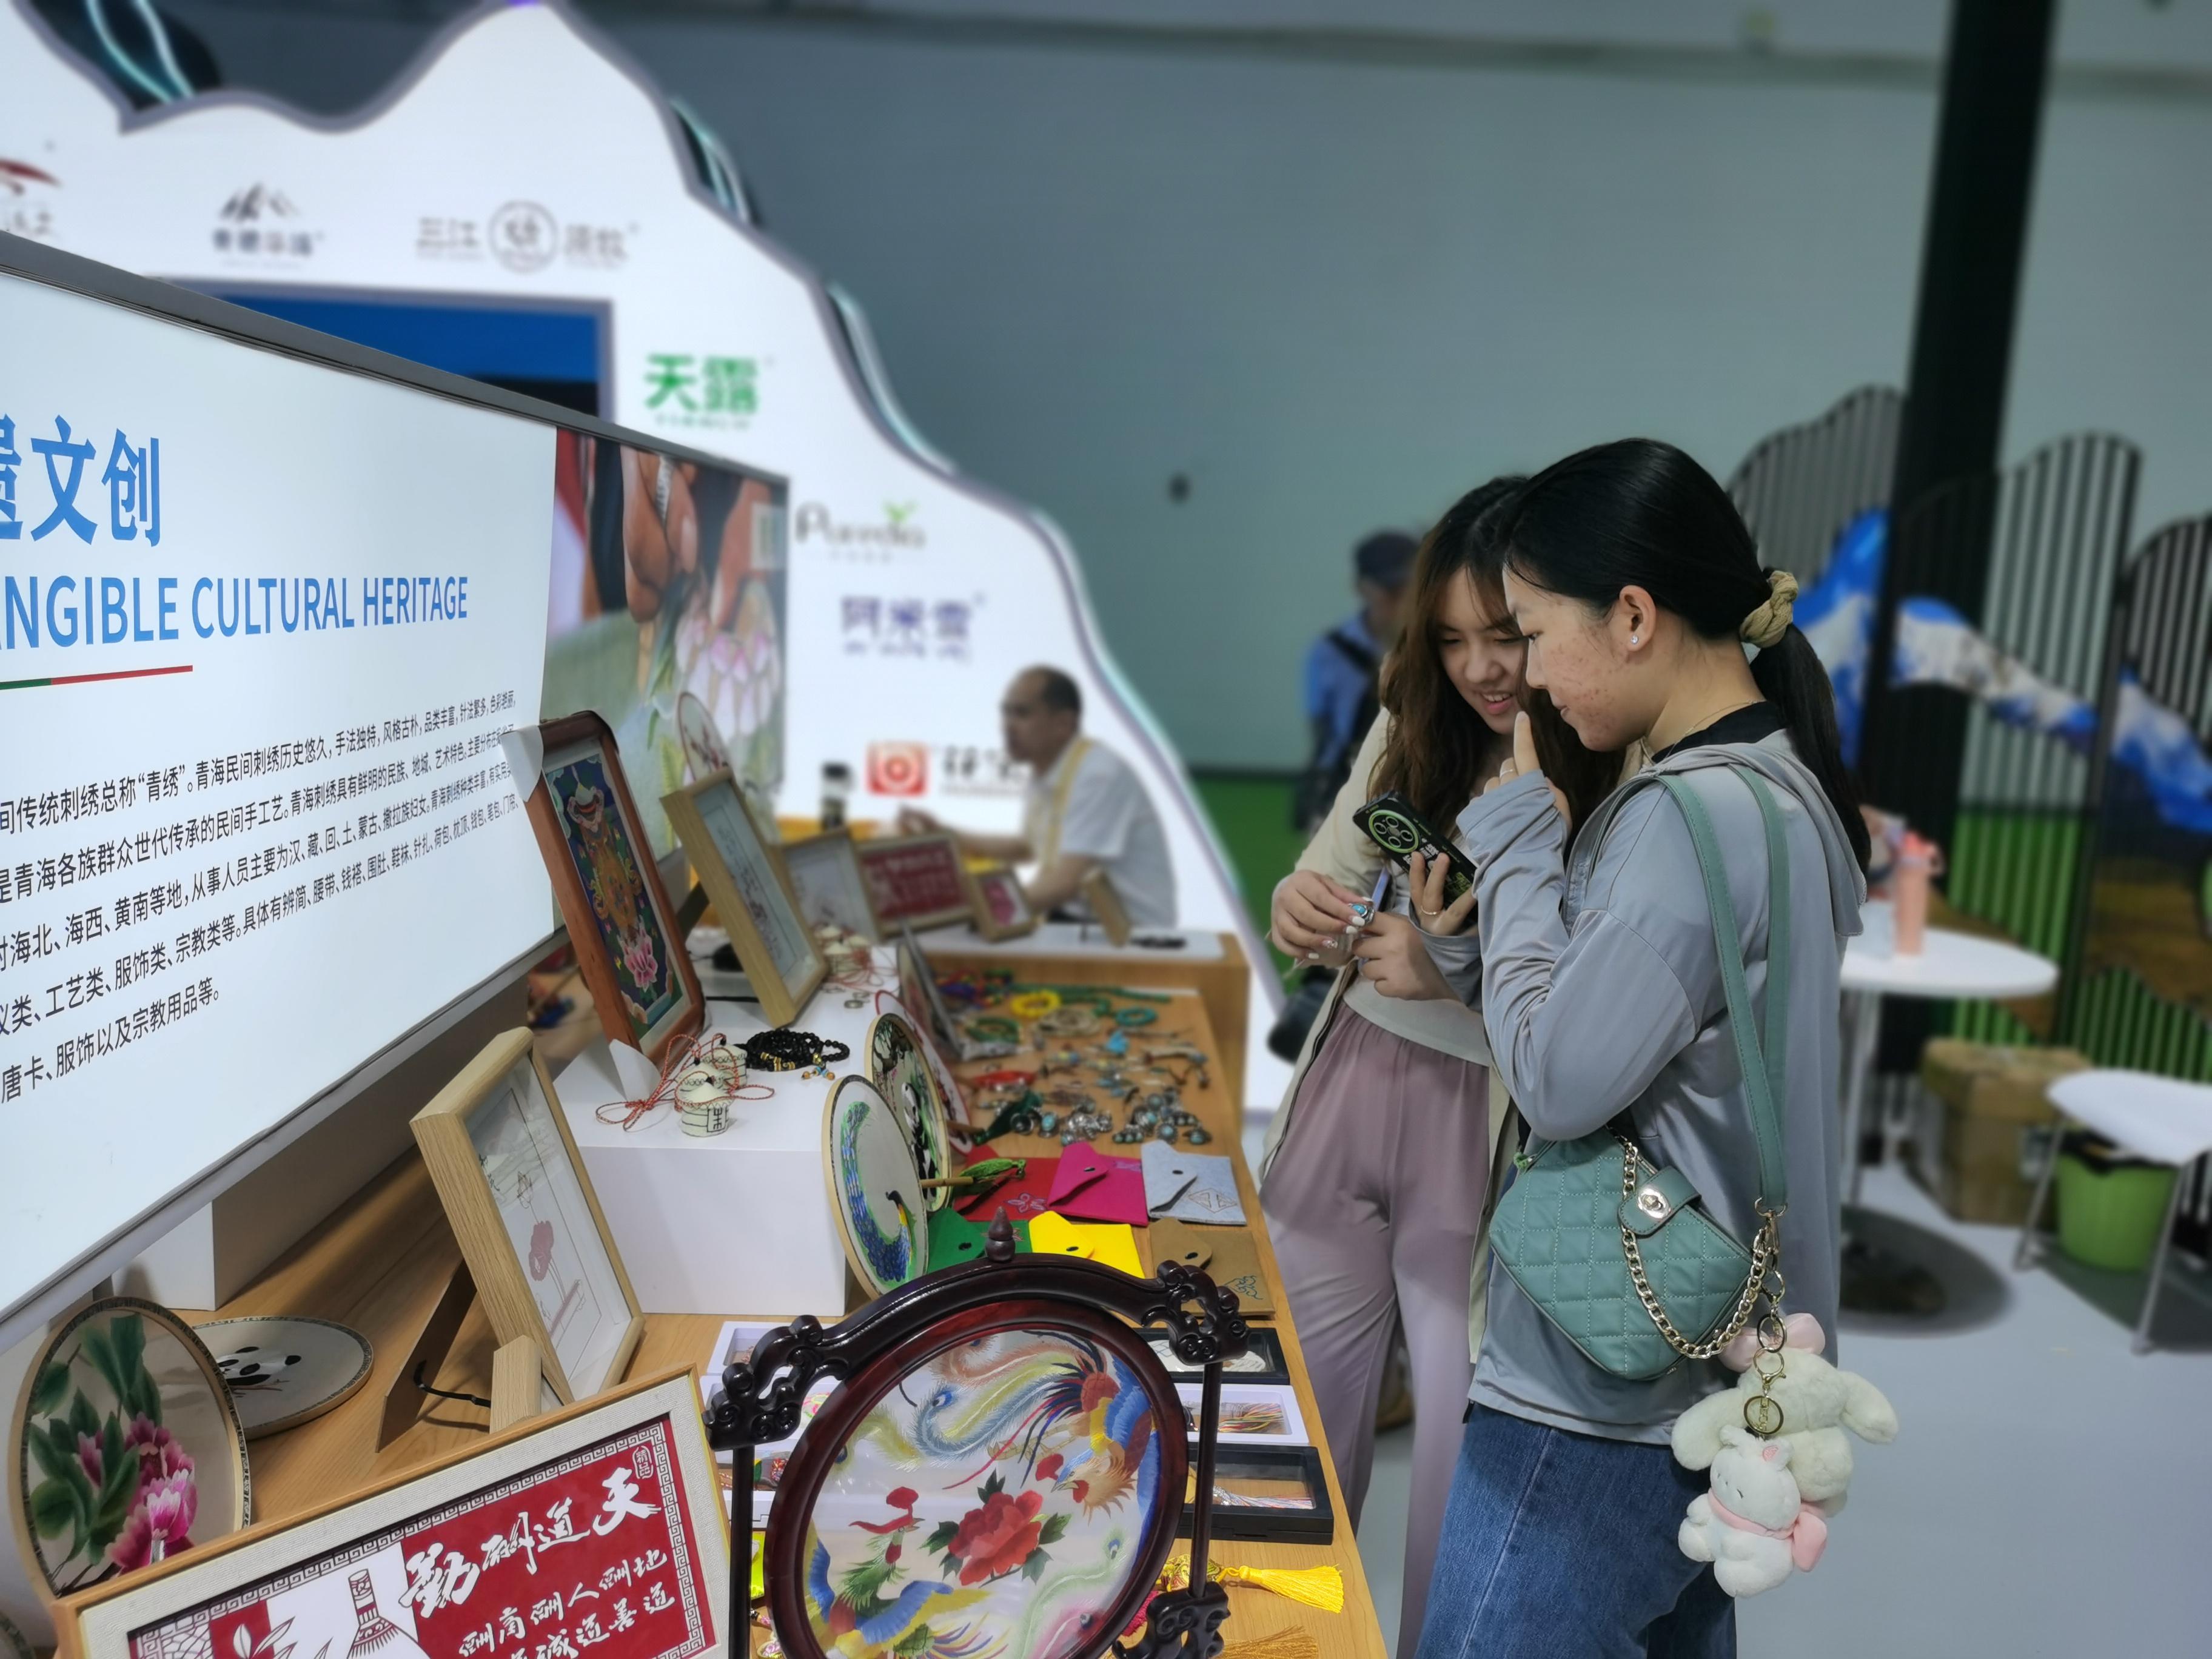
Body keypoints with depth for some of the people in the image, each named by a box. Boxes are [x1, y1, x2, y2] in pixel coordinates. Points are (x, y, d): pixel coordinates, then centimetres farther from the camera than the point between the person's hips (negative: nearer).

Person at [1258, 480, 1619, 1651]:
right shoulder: (1412, 731, 2)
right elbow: (1328, 882, 11)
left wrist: (1458, 971, -27)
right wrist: (1300, 911, -11)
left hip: (1489, 1137, -5)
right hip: (1348, 1090, 6)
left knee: (1465, 1454, 8)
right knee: (1298, 1418, 19)